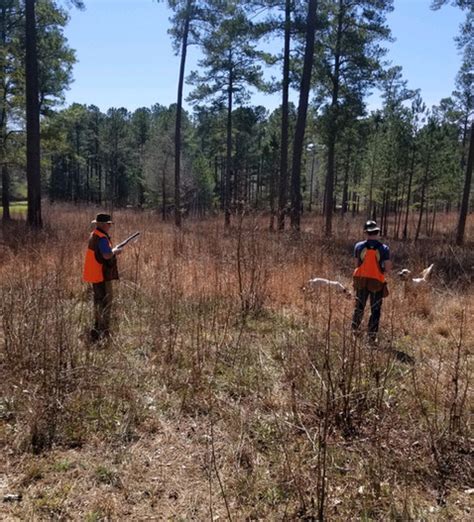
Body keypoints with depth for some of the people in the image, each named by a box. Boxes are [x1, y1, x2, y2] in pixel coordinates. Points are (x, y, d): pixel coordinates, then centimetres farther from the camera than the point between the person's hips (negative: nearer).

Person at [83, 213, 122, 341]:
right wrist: (115, 251, -10)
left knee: (99, 300, 19)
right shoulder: (102, 238, -20)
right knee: (106, 301, -6)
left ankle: (98, 327, 29)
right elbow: (107, 255, -28)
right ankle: (102, 330, -5)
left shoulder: (94, 235, 12)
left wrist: (112, 251, 13)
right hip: (102, 275, -10)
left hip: (95, 274, 11)